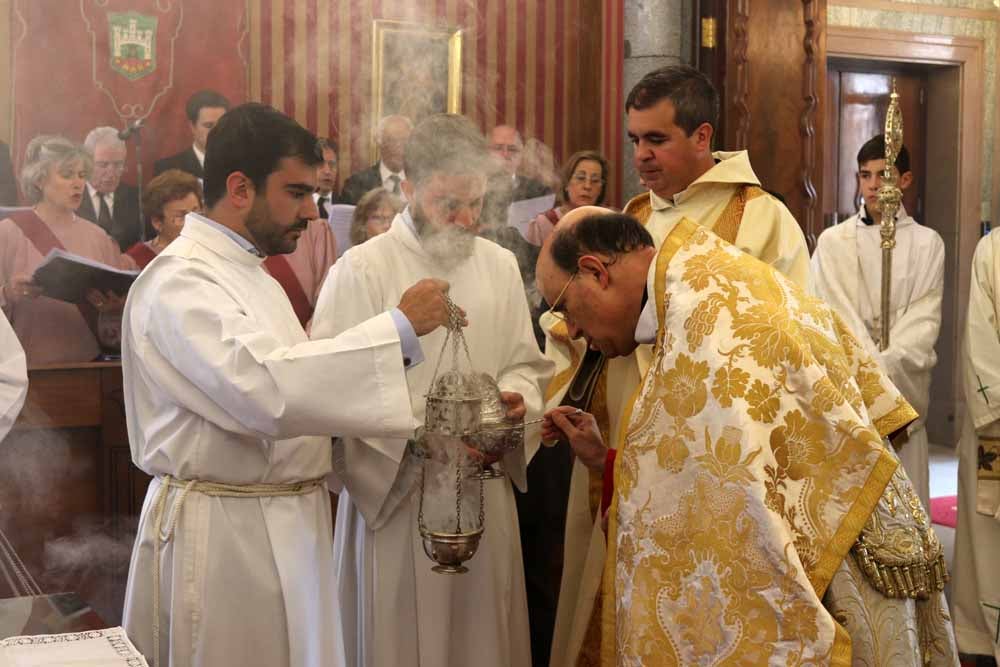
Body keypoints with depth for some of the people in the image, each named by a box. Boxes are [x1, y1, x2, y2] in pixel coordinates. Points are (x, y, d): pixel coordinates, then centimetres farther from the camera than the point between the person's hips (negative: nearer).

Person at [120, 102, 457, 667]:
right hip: (221, 534, -9)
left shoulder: (250, 273, 15)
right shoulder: (179, 281, -16)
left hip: (290, 530, 9)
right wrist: (398, 327, -26)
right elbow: (264, 388, -31)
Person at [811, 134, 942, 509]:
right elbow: (833, 314, -1)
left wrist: (885, 366, -15)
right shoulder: (833, 241, 7)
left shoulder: (927, 243, 8)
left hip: (904, 386, 0)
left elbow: (925, 318, 0)